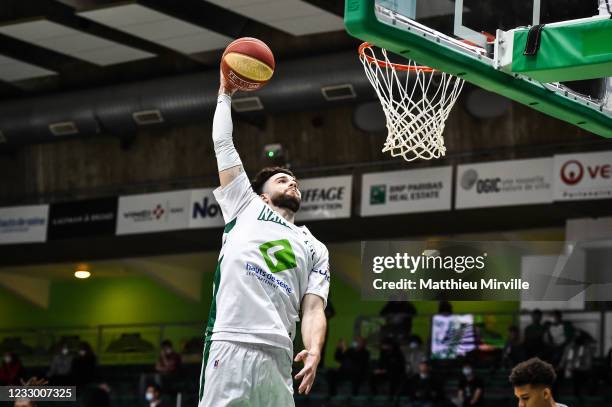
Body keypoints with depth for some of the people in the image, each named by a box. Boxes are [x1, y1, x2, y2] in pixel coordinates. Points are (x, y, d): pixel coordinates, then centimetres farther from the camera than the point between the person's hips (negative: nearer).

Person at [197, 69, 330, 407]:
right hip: (230, 347, -3)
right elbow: (223, 145, 21)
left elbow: (313, 309, 12)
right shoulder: (246, 207, 22)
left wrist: (314, 350, -7)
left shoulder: (315, 249, 26)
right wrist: (225, 94, 28)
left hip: (279, 357, 3)